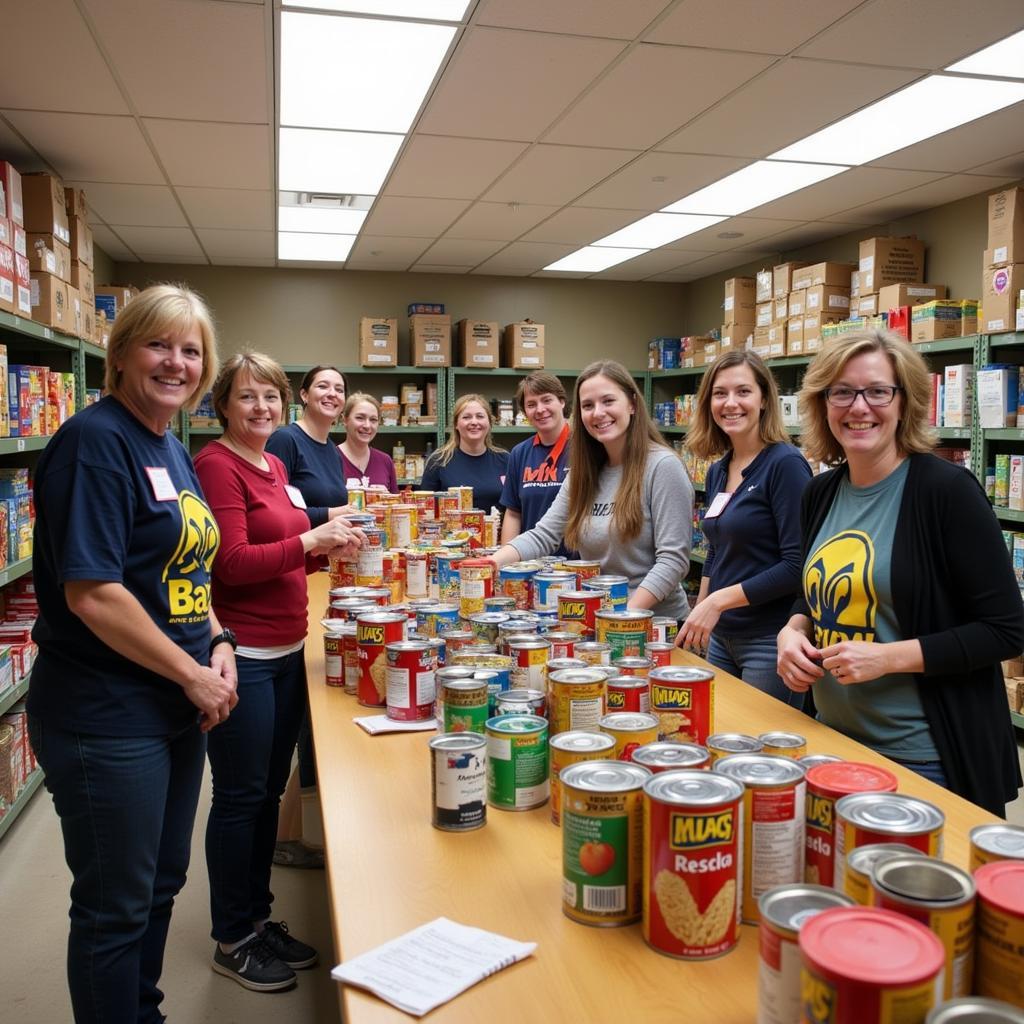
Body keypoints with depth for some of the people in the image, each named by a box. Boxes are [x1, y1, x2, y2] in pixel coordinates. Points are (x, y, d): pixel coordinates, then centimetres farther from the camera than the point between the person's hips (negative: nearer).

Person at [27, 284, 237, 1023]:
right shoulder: (95, 441, -17)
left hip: (177, 709, 9)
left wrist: (218, 645, 1)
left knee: (162, 882, 23)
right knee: (116, 906, 9)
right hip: (107, 718, -9)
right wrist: (193, 674, -16)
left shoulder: (172, 449, 9)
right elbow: (92, 594, -23)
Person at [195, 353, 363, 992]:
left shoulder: (275, 466, 13)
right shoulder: (217, 464, -13)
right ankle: (233, 940, 23)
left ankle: (259, 918, 34)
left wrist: (329, 549, 5)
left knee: (270, 791, 17)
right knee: (241, 796, 5)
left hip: (286, 651, 9)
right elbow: (232, 563, -19)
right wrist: (311, 539, -21)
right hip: (240, 654, -8)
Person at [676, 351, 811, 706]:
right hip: (722, 638, 7)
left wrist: (719, 601, -19)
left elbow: (797, 566, -19)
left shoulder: (785, 464, -14)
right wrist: (698, 614, 13)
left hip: (770, 641, -7)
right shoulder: (717, 472, 8)